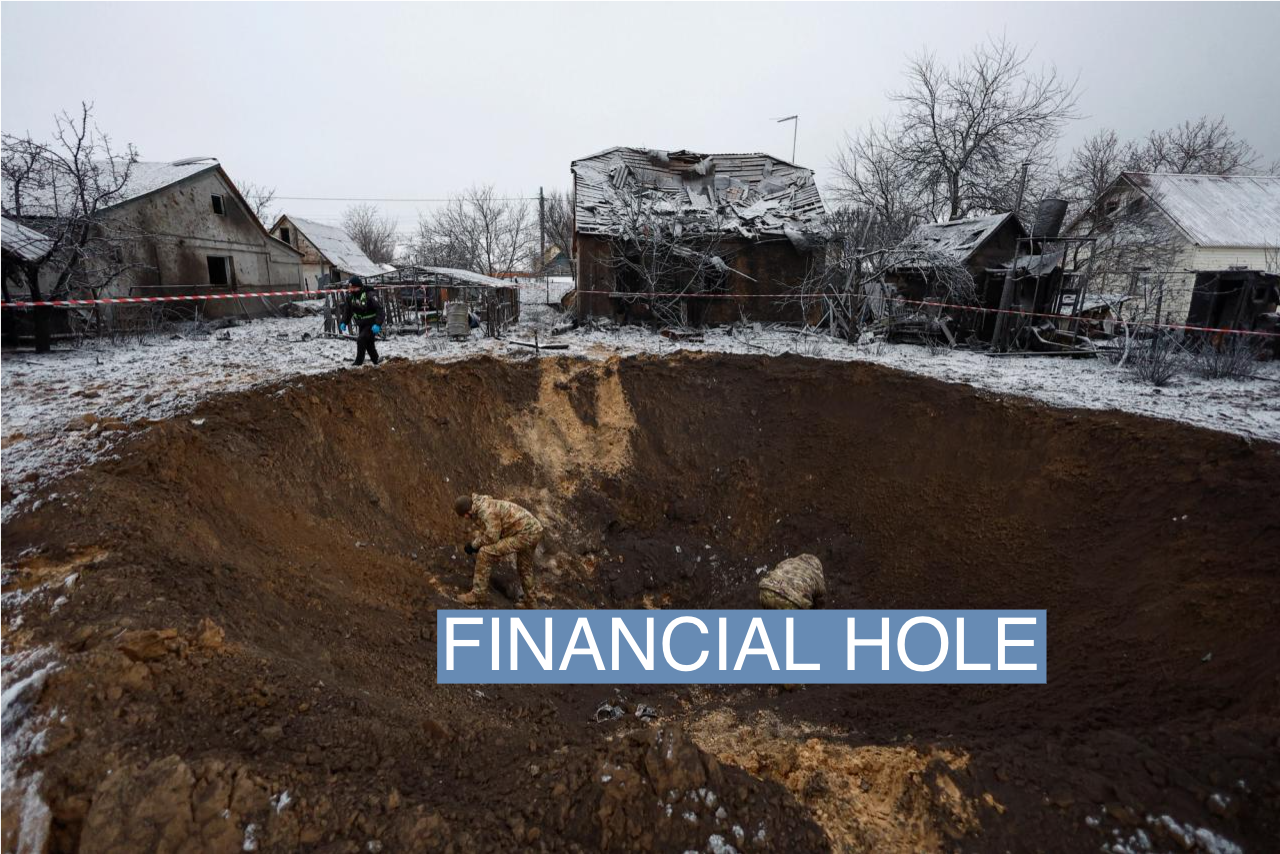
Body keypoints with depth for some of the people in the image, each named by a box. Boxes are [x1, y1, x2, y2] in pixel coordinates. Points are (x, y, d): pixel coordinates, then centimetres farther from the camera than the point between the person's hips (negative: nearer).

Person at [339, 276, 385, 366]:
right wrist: (344, 323, -4)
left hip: (371, 325, -8)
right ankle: (377, 362, 33)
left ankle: (358, 362, -13)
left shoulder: (369, 295, -23)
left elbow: (380, 310, -27)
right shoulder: (351, 297, -1)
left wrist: (377, 324, -37)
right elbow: (348, 311, 10)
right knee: (369, 344, 16)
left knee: (361, 339, -21)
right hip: (361, 325, 8)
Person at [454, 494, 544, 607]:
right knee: (524, 567, 30)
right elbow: (485, 531, 24)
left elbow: (491, 537, -16)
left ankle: (479, 594, 0)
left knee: (485, 553, -10)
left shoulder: (485, 510, -18)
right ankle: (531, 601, 46)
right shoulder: (482, 505, 12)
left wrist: (474, 544, -2)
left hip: (524, 534, -10)